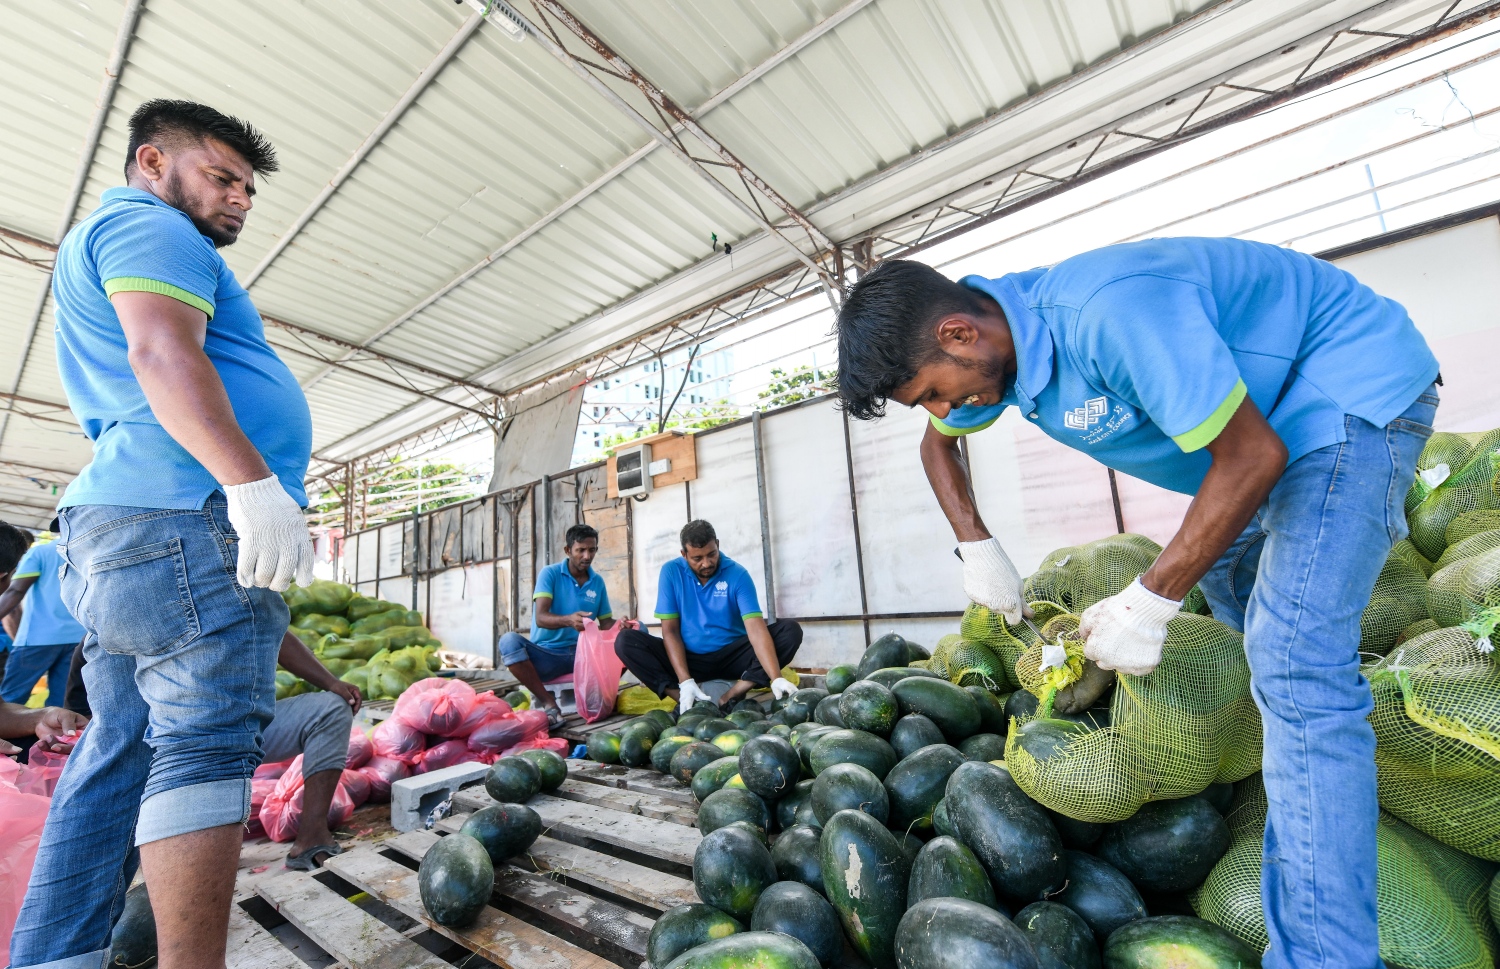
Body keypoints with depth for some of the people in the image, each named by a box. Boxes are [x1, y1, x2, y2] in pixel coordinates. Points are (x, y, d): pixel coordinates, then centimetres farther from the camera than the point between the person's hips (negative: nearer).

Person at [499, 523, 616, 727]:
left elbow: (605, 623, 8)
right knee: (509, 640, -31)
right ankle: (549, 703, -24)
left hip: (582, 654, 3)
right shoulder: (550, 574, -5)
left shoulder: (598, 581, 7)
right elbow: (540, 618, -18)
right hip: (547, 655, -2)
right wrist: (568, 620, -40)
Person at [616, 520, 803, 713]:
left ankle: (729, 699, -24)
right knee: (625, 640, -20)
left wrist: (776, 678, -37)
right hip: (689, 659, 1)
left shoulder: (737, 574, -13)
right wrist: (685, 681, -23)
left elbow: (756, 629, -22)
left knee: (790, 630, -22)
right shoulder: (671, 572, -8)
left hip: (731, 657, 0)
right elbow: (670, 630, -10)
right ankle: (684, 701, -24)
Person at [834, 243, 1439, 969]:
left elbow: (1252, 455, -31)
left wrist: (1149, 603, -28)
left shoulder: (1109, 312, -37)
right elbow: (940, 442, 8)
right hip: (1268, 405, 9)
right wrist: (977, 547, -2)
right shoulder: (994, 336, -8)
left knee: (1292, 658, -20)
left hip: (1357, 385, -9)